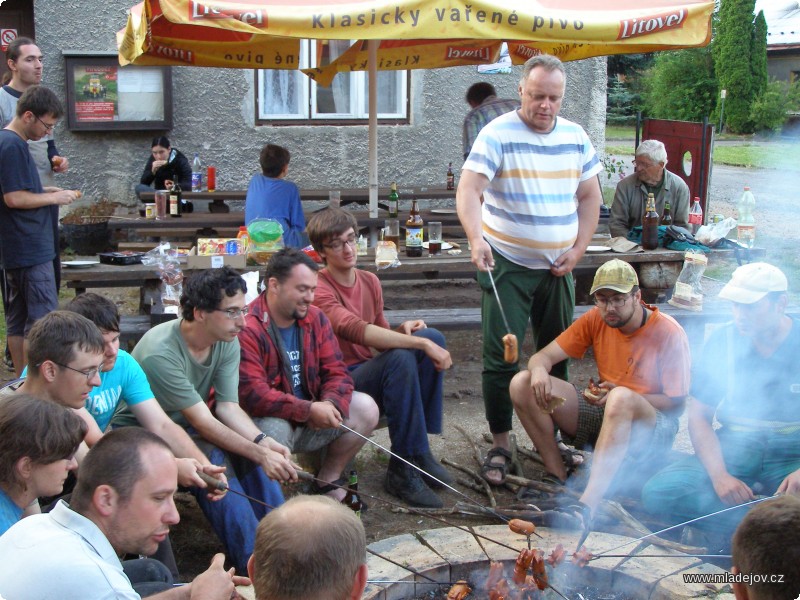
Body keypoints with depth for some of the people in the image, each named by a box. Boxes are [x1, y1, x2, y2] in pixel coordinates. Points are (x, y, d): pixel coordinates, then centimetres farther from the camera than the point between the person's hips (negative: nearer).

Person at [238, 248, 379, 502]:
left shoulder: (315, 319, 2)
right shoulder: (247, 329, -23)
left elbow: (336, 372, 1)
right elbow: (252, 394, -29)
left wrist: (330, 404, -22)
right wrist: (309, 410, -30)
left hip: (308, 418, 7)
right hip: (267, 420, -7)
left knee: (365, 408, -8)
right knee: (276, 428, -39)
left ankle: (327, 481, 9)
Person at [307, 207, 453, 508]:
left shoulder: (370, 281, 11)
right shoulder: (319, 291, -14)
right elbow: (358, 331, -30)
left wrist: (403, 329, -6)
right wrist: (420, 343, -33)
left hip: (372, 375, 8)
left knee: (433, 337, -14)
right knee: (401, 358, -32)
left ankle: (421, 449, -13)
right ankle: (402, 469, -24)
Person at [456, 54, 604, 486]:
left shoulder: (576, 137, 7)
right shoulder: (498, 135, -10)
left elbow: (589, 196, 13)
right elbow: (468, 191, -21)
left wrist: (578, 249, 1)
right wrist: (477, 239, -38)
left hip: (557, 267, 5)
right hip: (507, 264, -5)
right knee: (500, 356, -5)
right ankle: (500, 444, 7)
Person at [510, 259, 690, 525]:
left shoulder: (669, 333, -13)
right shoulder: (596, 320, -1)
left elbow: (677, 403, -11)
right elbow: (544, 356, -1)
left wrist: (622, 397, -26)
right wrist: (538, 370, -28)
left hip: (655, 427, -5)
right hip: (601, 414, 5)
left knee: (621, 398, -42)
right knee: (522, 383, -12)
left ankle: (588, 504, -49)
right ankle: (558, 478, -13)